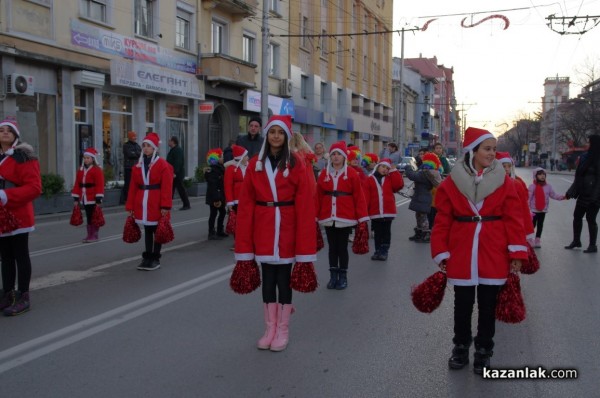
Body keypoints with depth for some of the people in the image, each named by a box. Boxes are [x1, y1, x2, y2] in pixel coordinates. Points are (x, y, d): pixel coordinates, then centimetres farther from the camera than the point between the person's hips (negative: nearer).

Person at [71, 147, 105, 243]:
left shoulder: (97, 170, -8)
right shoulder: (80, 170, 12)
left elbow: (100, 185, -13)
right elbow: (77, 184, 13)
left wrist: (98, 199, -17)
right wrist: (76, 198, 9)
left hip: (93, 199, -6)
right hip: (85, 198, 6)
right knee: (88, 217, 12)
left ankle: (94, 235, 7)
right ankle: (89, 235, 18)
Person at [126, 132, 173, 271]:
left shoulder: (163, 164, -8)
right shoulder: (138, 165, 8)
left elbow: (166, 187, -12)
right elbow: (133, 187, 7)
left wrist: (165, 206, -17)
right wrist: (130, 206, 5)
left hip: (157, 205, -5)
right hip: (143, 205, 5)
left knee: (157, 231, 5)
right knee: (147, 231, 13)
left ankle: (155, 258, 14)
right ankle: (147, 257, 20)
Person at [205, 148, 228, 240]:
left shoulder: (220, 168, 12)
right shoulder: (211, 170, -18)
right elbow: (212, 186, -24)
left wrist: (221, 197, 13)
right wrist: (216, 198, -27)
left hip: (220, 197, 10)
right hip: (213, 198, -10)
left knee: (222, 212, 17)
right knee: (213, 214, -3)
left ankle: (220, 231, 29)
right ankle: (211, 233, 4)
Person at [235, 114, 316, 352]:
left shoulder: (296, 165, -5)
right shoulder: (255, 165, 2)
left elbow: (304, 205, -8)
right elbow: (246, 204, 1)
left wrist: (304, 245, -13)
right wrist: (244, 244, -3)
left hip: (287, 228, -2)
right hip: (263, 229, 2)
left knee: (284, 279, 5)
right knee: (268, 279, 10)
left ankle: (283, 330, 18)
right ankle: (270, 328, 22)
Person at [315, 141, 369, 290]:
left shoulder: (352, 173, -3)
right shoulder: (324, 173, 5)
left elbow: (359, 196, -5)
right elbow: (319, 196, 3)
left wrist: (362, 217, -9)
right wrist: (315, 215, 0)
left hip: (345, 217, -3)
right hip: (328, 217, 3)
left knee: (342, 247, 5)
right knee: (332, 247, 11)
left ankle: (343, 277, 17)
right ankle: (333, 276, 20)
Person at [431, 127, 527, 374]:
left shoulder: (503, 181, -1)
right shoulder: (452, 182, -3)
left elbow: (513, 219, -3)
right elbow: (443, 221, -2)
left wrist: (516, 253, -8)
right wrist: (441, 253, -4)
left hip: (494, 254, 1)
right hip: (461, 254, 0)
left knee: (488, 305, 12)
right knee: (463, 303, 14)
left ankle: (483, 351, 28)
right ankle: (461, 347, 32)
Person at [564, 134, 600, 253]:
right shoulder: (586, 157, 9)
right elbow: (579, 176, 12)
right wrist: (570, 192, 12)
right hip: (584, 193, 8)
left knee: (590, 218, 0)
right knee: (577, 215, 13)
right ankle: (576, 241, 28)